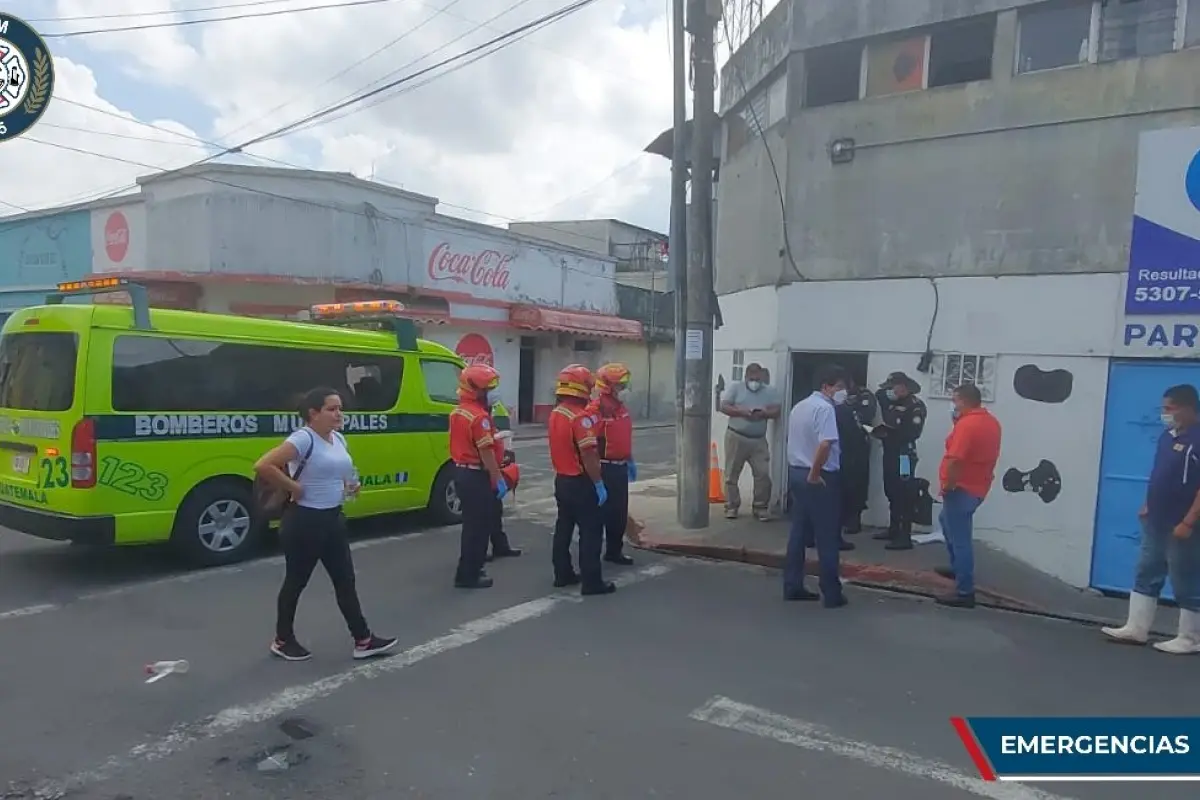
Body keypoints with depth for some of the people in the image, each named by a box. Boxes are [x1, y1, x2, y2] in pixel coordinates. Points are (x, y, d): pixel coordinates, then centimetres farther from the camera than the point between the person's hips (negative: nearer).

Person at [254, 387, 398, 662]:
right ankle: (282, 640, 28)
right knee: (296, 582, 9)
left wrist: (350, 486, 5)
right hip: (304, 521, -8)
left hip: (333, 519, 8)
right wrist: (295, 488, -22)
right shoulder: (303, 438, -19)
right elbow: (263, 466, -28)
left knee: (345, 580, 11)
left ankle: (363, 640, 18)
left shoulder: (339, 439, 8)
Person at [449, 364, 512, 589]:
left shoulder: (457, 412, 11)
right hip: (476, 476, -10)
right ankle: (468, 575, 4)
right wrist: (498, 479, -19)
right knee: (477, 526, -2)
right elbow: (486, 452, -23)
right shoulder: (479, 416, -20)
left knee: (473, 522, 21)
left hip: (461, 472, 10)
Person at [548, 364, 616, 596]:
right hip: (580, 483, -9)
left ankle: (563, 574, 24)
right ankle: (592, 581, 1)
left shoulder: (555, 415, 7)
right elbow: (588, 455, -24)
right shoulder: (580, 417, -21)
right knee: (591, 531, -2)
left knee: (564, 527, 16)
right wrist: (599, 484, -18)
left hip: (562, 480, 9)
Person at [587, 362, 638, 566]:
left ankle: (614, 551, 28)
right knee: (599, 512, 0)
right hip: (604, 468, -9)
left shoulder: (622, 407, 10)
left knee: (619, 513, 15)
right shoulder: (596, 409, -19)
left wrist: (630, 460, 22)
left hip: (620, 467, 9)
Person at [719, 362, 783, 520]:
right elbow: (724, 407, -7)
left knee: (763, 474, -2)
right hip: (736, 437, -1)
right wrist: (742, 412, -21)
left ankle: (760, 508, 10)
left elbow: (777, 411, -1)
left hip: (758, 440, 1)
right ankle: (731, 507, 17)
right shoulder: (735, 387, -1)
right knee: (732, 474, 6)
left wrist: (764, 414, -22)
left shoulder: (770, 391, 4)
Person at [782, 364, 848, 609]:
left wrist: (804, 471, 15)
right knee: (827, 537, 0)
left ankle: (792, 586, 17)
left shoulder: (799, 406, 14)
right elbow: (825, 445, -28)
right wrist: (814, 474, -18)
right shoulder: (825, 408, -15)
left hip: (796, 473, 9)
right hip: (821, 478, -9)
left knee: (799, 533, 13)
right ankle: (831, 593, 8)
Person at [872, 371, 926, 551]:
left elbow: (913, 433, -17)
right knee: (892, 493, 15)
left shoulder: (916, 406, -10)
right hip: (890, 453, 8)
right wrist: (879, 430, -5)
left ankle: (905, 537, -4)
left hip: (904, 455, -8)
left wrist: (888, 432, -16)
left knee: (905, 495, -6)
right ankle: (893, 530, 26)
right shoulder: (892, 403, 14)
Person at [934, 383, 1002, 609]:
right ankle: (958, 568, 39)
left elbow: (955, 460, -28)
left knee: (960, 538, -4)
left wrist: (947, 487, -17)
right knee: (946, 521, 29)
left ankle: (965, 592, 1)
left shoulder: (966, 424, -22)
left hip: (961, 488, -10)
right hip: (978, 487, 10)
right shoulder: (992, 422, 10)